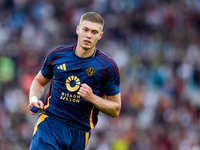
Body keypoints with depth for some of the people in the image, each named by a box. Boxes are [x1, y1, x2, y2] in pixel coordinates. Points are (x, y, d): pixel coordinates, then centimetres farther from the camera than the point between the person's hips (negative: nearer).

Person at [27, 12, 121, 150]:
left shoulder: (108, 66, -3)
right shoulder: (57, 55, 4)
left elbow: (115, 109, 1)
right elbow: (39, 81, 22)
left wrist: (92, 98, -16)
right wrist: (34, 99, 1)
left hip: (80, 133, 0)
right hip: (49, 123, 0)